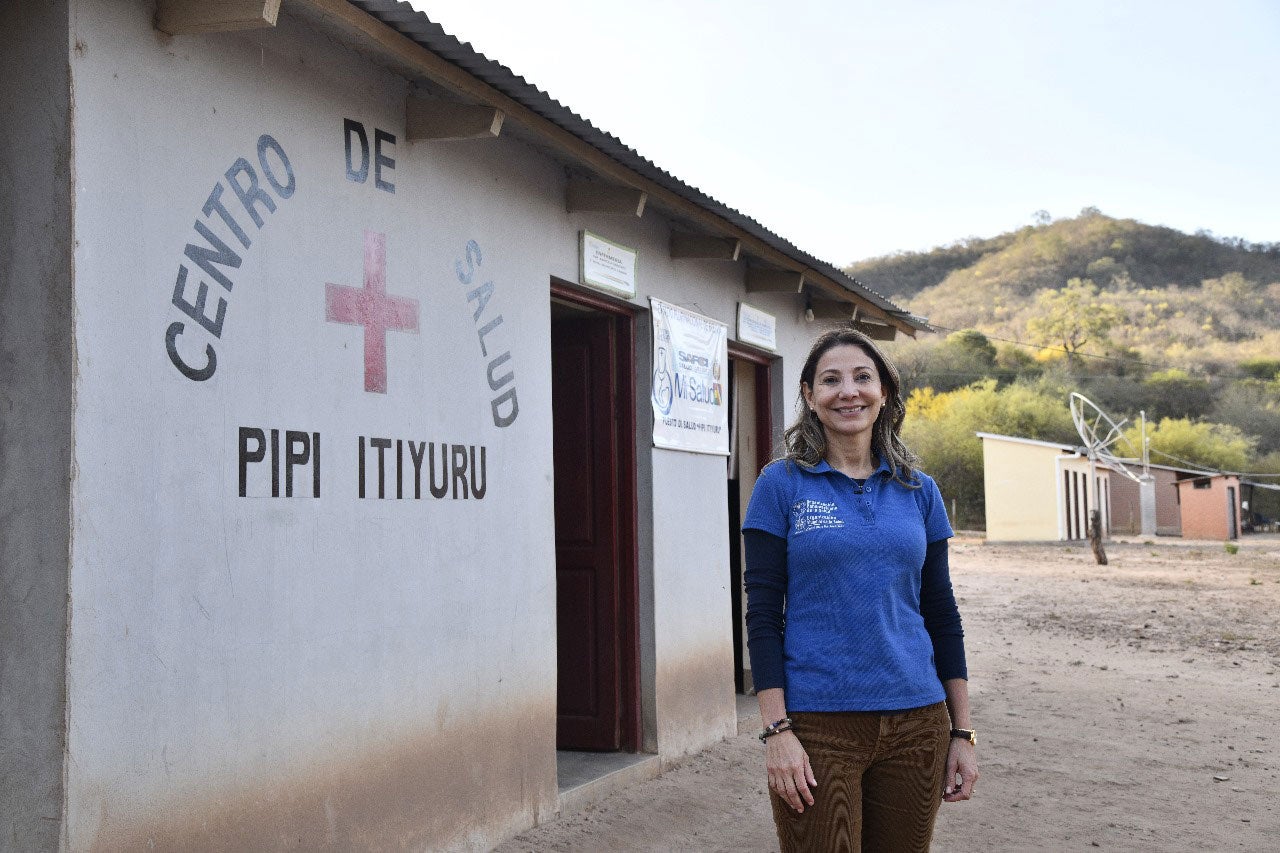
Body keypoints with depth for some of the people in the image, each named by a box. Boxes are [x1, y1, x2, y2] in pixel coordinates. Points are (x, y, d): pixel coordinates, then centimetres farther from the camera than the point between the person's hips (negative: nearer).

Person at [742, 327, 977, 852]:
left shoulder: (918, 491, 9)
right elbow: (763, 616, -4)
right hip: (817, 726, -3)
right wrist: (776, 730, -11)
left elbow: (941, 614, 11)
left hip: (916, 723, 3)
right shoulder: (782, 485, -1)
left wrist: (962, 732, 8)